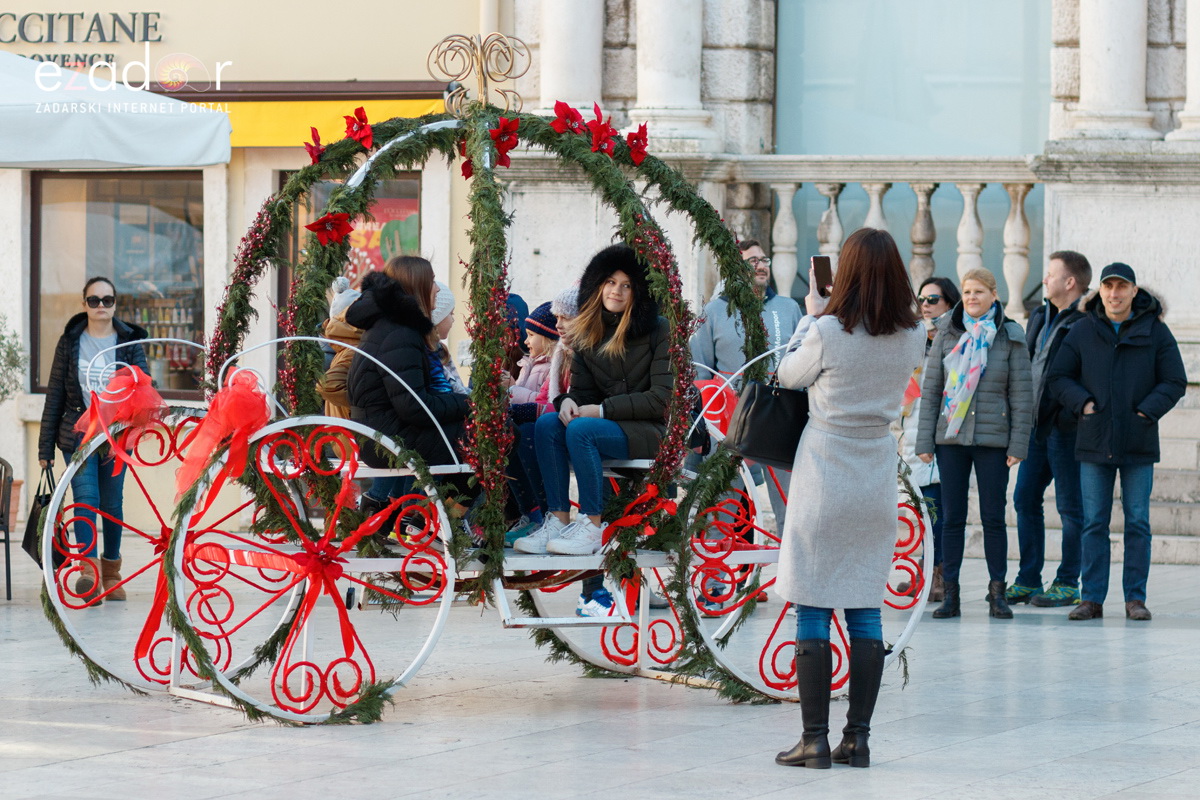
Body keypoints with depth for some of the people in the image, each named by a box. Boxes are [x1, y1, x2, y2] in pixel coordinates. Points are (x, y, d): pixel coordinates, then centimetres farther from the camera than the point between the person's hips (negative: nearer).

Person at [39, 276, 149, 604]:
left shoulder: (129, 341, 4)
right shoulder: (70, 342, 5)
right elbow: (55, 395, 7)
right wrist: (45, 446, 5)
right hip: (77, 433, -1)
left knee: (112, 503, 6)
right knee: (85, 499, -15)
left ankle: (110, 570, 23)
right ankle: (89, 570, -27)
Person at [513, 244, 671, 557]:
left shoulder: (658, 330, -6)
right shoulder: (587, 334, 12)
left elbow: (662, 398, -12)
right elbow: (582, 389, 12)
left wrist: (601, 410, -16)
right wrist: (568, 401, -15)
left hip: (651, 430, -6)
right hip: (610, 425, 6)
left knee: (580, 429, -31)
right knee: (547, 423, -21)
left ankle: (591, 528, -28)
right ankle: (558, 521, -25)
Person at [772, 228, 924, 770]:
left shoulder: (828, 332, -16)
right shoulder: (912, 339, -2)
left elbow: (788, 375, 3)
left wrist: (811, 314, 15)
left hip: (824, 476, -4)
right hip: (876, 478, 4)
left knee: (812, 609, 0)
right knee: (865, 610, 9)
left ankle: (815, 740, -2)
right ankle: (857, 738, 9)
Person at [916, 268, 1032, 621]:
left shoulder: (1010, 338, 1)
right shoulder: (947, 334, 6)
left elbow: (1022, 395, 1)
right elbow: (930, 389, 7)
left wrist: (1018, 444, -5)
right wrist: (924, 441, 1)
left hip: (992, 439, -2)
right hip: (950, 438, 2)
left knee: (993, 517, 1)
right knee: (952, 517, 3)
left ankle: (997, 592, 9)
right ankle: (950, 594, 7)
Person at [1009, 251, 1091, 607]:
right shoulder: (1041, 317, 15)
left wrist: (1071, 414, -21)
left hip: (1066, 427, -9)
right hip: (1037, 424, 9)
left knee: (1070, 506, -1)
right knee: (1025, 500, 9)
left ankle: (1067, 583, 6)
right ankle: (1028, 581, 16)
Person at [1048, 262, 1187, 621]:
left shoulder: (1155, 331, 1)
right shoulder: (1083, 331, 5)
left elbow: (1175, 382, 2)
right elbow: (1058, 376, 9)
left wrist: (1147, 411, -11)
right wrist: (1082, 404, -7)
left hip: (1139, 443, -1)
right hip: (1095, 442, 1)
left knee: (1137, 522, 2)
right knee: (1094, 523, 1)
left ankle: (1135, 598, 7)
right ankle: (1092, 598, 5)